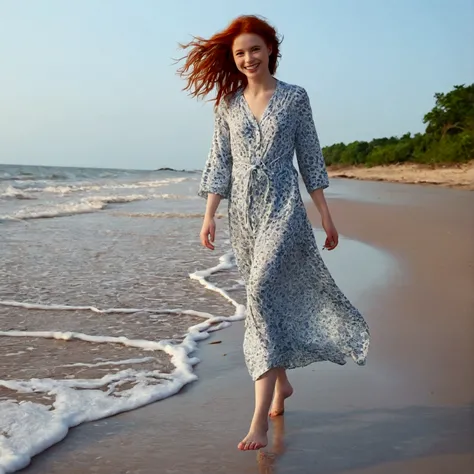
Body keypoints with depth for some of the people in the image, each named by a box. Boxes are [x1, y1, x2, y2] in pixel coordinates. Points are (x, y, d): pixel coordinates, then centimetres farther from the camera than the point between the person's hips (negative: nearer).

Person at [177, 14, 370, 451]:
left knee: (262, 292, -19)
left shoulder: (295, 98, 2)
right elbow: (219, 164, 8)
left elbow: (310, 158, 4)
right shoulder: (227, 104, 8)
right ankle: (282, 382, 33)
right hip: (243, 213, 4)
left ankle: (261, 416, -19)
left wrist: (327, 216, 2)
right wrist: (209, 215, -1)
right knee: (271, 299, 12)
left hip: (283, 208, -4)